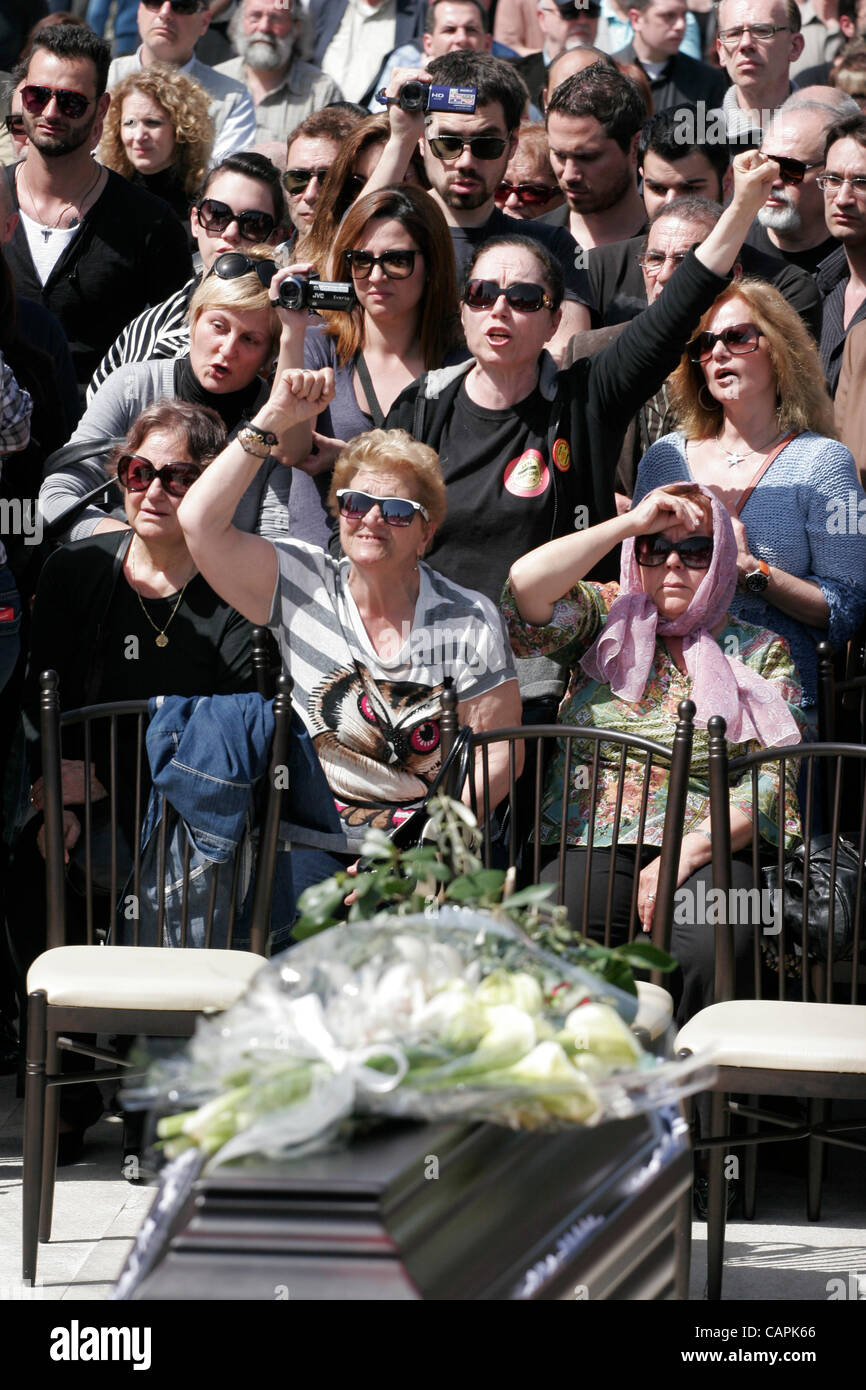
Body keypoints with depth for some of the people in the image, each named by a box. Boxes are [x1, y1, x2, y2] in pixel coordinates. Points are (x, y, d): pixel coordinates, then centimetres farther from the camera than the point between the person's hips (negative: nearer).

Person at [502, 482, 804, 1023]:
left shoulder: (761, 653, 15)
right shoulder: (606, 620, 18)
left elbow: (772, 782, 4)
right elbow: (527, 585, -3)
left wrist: (686, 853, -12)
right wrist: (631, 522, 1)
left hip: (708, 852, 0)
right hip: (592, 848, 0)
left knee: (707, 949, -36)